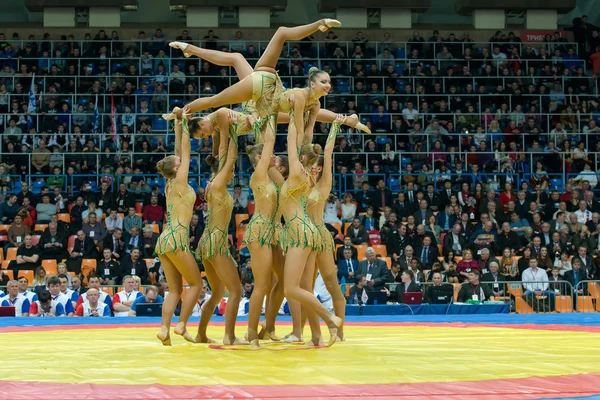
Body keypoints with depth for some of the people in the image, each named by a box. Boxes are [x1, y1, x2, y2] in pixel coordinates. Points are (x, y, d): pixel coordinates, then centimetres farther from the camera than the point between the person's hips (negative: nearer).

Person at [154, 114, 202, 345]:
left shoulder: (170, 184, 13)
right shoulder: (180, 182, -6)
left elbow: (180, 154, 21)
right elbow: (186, 152, -1)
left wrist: (178, 130, 24)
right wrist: (184, 127, 5)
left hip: (164, 240, 8)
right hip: (176, 239, -8)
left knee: (175, 290, 7)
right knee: (196, 283, 3)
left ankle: (164, 329, -5)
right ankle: (181, 325, -2)